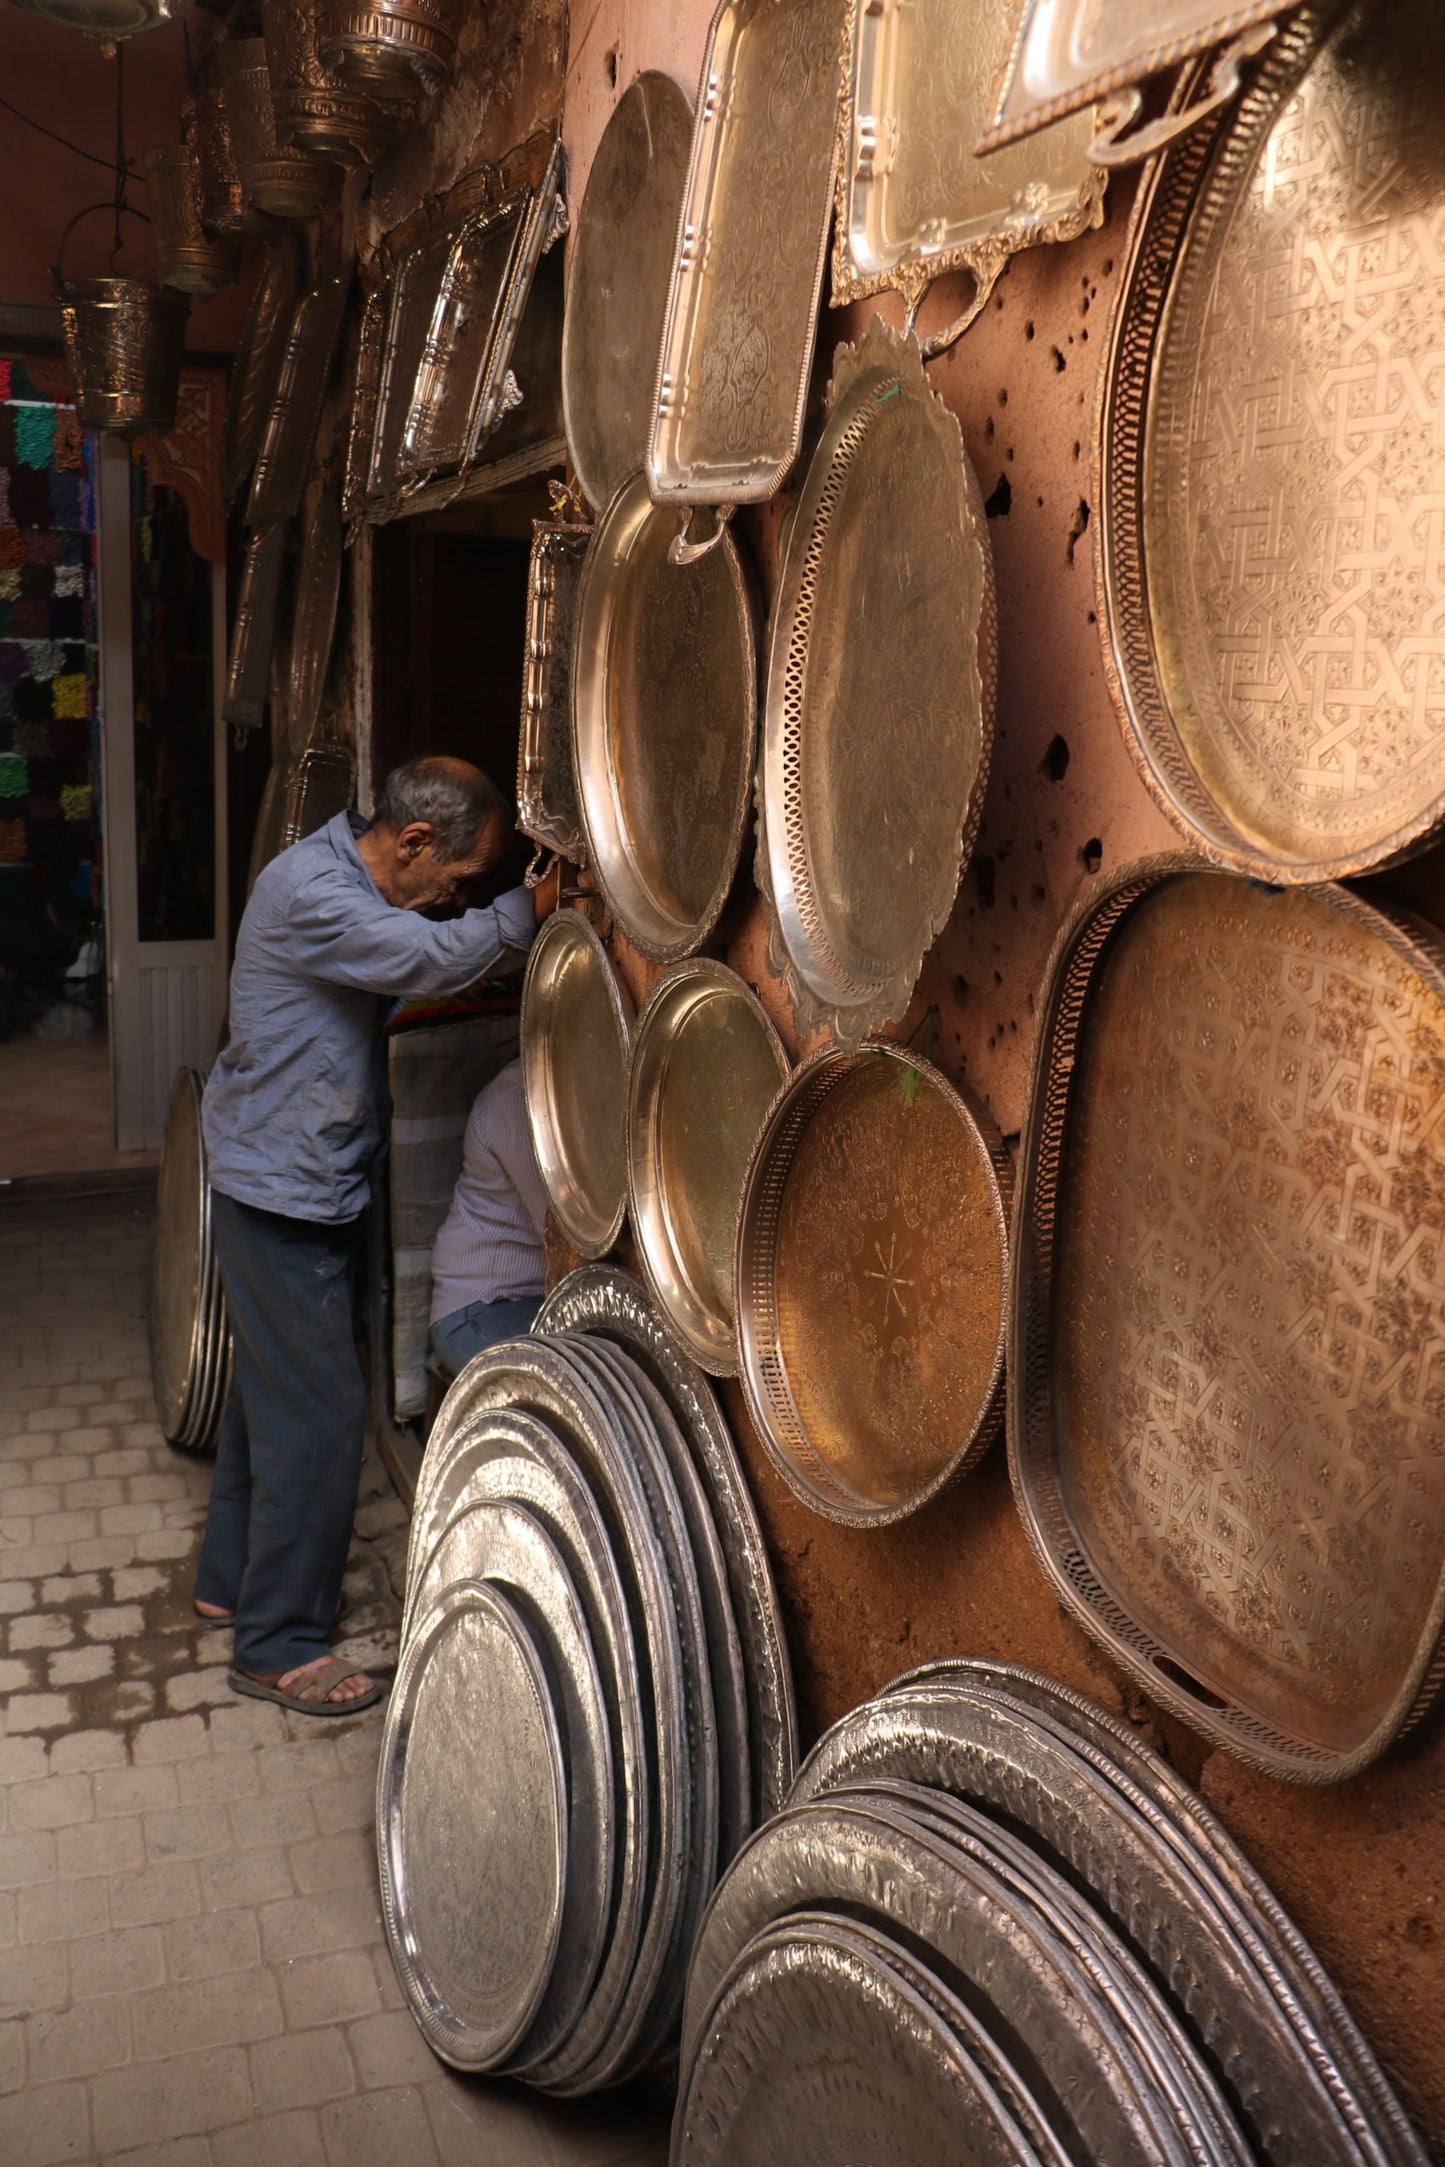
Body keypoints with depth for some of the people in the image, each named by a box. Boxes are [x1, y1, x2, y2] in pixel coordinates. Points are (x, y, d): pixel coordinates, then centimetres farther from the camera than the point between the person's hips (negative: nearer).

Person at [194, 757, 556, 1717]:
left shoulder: (350, 882, 9)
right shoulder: (310, 890, -23)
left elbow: (424, 971, 9)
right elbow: (439, 957, -28)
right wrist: (532, 908, -14)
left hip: (302, 1186, 10)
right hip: (282, 1190, -10)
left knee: (273, 1385, 20)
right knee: (318, 1406, -5)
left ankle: (233, 1579, 37)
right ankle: (277, 1644, 8)